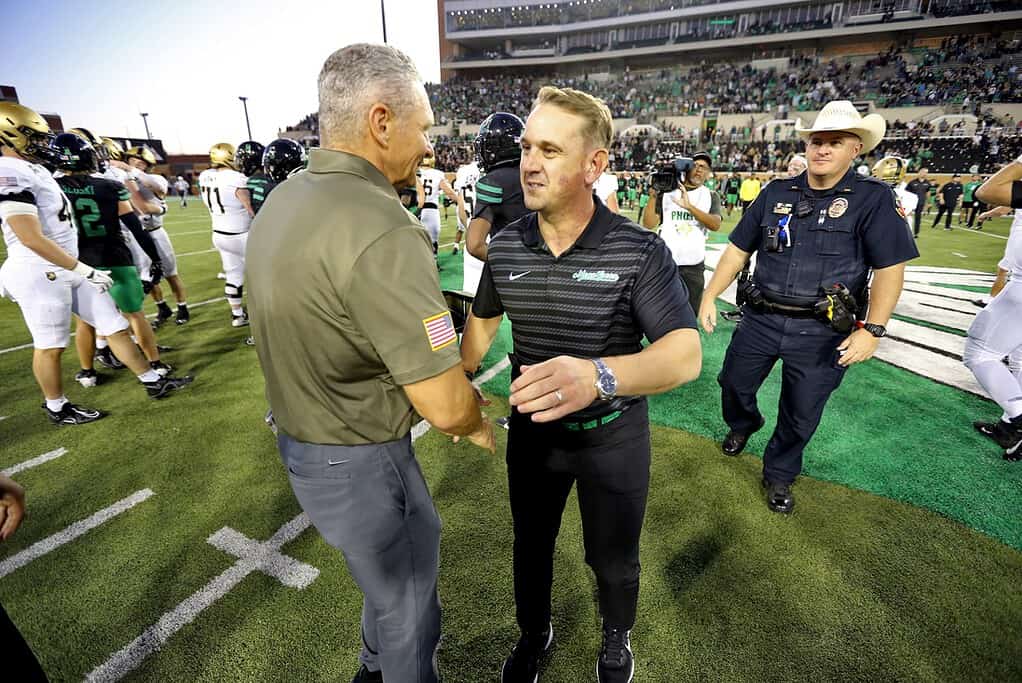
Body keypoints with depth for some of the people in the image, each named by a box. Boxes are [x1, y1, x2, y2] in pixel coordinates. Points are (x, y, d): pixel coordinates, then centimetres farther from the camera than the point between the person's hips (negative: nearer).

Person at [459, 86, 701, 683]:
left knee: (614, 560, 21)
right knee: (531, 545, 24)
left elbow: (686, 355, -29)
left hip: (613, 436, -2)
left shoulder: (640, 251, -20)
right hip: (531, 431, 3)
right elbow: (483, 318, 9)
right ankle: (534, 633, 56)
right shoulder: (505, 246, -9)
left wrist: (597, 375, -48)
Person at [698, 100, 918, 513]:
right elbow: (738, 249, 6)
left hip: (823, 332, -2)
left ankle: (779, 475, 34)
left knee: (801, 416, 10)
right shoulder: (776, 194, 5)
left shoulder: (873, 198, -4)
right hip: (760, 319, 3)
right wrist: (709, 297, 0)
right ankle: (743, 424, 50)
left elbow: (890, 268, -7)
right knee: (733, 385, 16)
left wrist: (872, 329, -14)